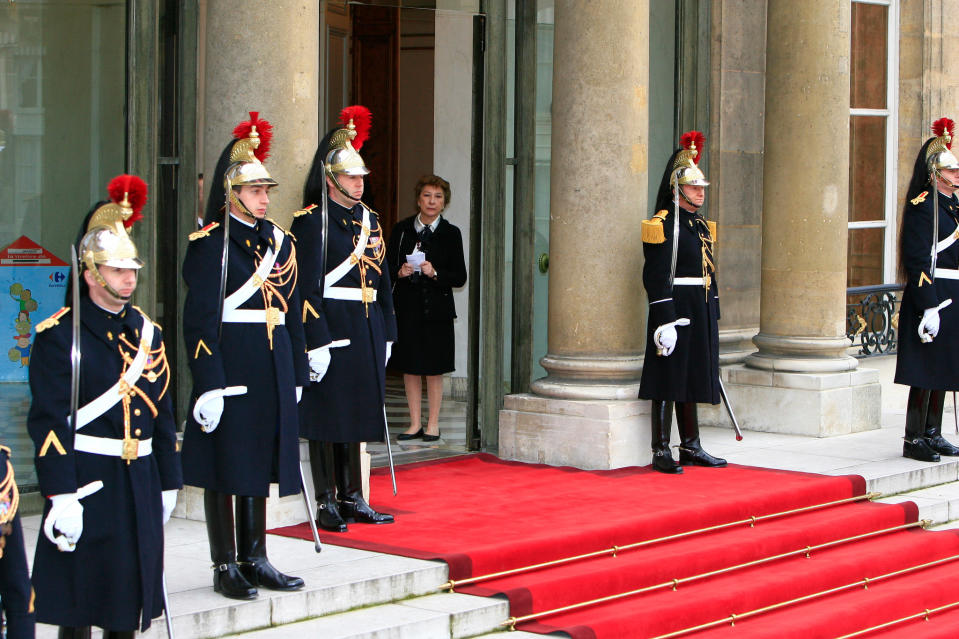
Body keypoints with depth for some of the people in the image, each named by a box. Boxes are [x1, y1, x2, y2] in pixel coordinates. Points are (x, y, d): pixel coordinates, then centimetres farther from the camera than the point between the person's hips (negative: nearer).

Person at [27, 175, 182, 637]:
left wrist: (168, 483, 14)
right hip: (86, 483, -6)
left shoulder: (146, 332, 12)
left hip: (140, 485, 6)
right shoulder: (59, 335, -7)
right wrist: (62, 496, -19)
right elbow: (49, 422, -13)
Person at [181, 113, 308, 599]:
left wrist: (296, 376, 13)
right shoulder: (210, 244, -8)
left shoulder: (278, 240, 12)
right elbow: (200, 321, -13)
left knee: (260, 466, 13)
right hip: (230, 371, -6)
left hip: (271, 374, 7)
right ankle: (225, 566, 9)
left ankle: (255, 558, 22)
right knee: (224, 470, 2)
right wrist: (209, 387, -18)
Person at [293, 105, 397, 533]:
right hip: (331, 334, -7)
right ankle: (327, 502, 7)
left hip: (366, 335, 7)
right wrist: (316, 343, -19)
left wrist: (386, 335, 14)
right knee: (326, 419, 0)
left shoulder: (369, 219, 14)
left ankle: (352, 499, 19)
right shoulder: (312, 221, -9)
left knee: (356, 416, 12)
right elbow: (308, 287, -14)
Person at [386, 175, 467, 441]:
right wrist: (400, 272, -13)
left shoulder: (450, 233, 0)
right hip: (407, 306, 2)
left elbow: (460, 277, -1)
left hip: (436, 308, -2)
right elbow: (387, 266, 7)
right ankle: (415, 423, 16)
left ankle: (433, 424, 11)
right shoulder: (402, 229, 5)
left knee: (434, 368, 1)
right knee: (409, 367, 6)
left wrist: (435, 273, -17)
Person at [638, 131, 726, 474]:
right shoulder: (662, 226, -11)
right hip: (674, 313, -8)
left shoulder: (702, 227, 16)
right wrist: (665, 321, -22)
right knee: (668, 383, -4)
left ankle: (691, 447, 21)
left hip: (699, 316, 8)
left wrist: (712, 318, 19)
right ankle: (661, 452, 1)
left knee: (691, 383, 14)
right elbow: (656, 277, -17)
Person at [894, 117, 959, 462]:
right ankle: (914, 439, 1)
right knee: (926, 370, -5)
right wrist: (930, 307, -22)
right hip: (931, 298, -9)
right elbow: (918, 262, -18)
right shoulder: (922, 206, -13)